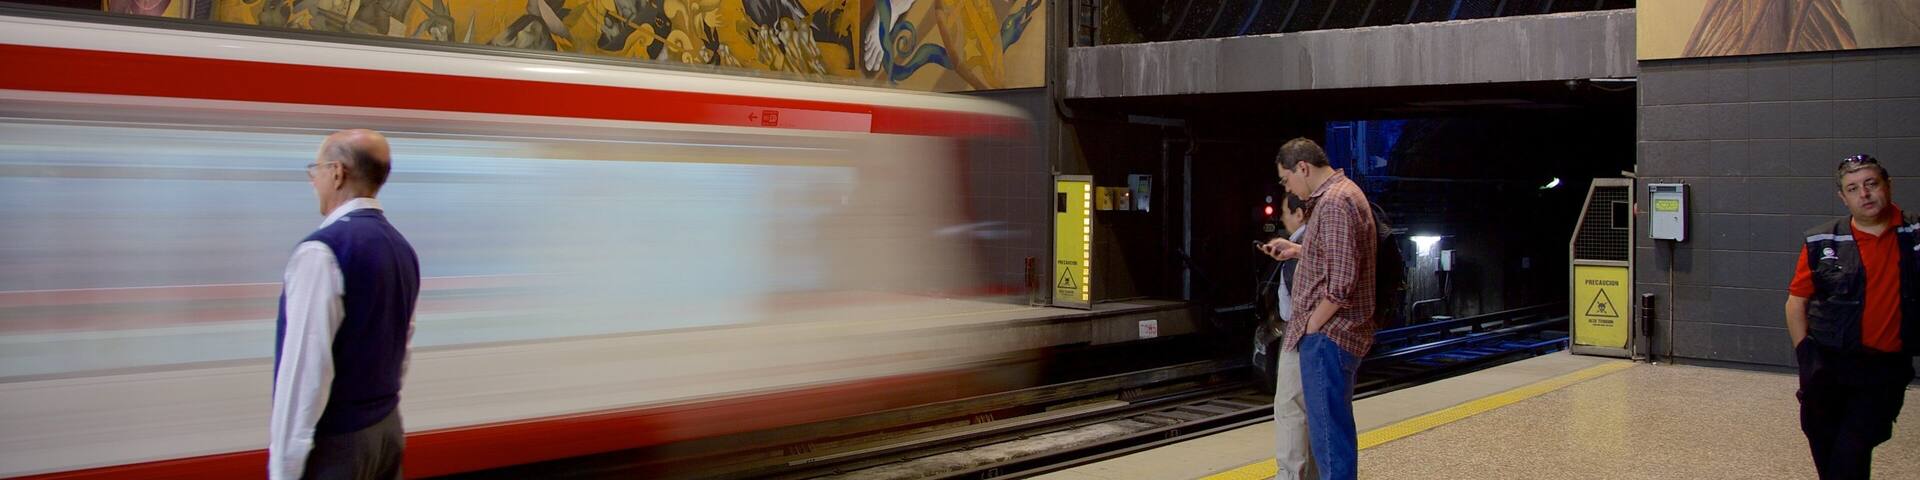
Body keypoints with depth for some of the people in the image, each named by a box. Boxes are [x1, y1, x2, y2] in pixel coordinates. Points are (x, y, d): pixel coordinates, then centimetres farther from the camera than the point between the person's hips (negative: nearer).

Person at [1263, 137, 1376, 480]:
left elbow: (1341, 283, -25)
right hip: (1334, 334, 11)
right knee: (1334, 426, 19)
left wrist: (1310, 328, -15)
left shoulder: (1334, 202, -19)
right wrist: (1297, 250, 19)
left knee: (1329, 434, -6)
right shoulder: (1341, 193, 15)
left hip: (1328, 336, -11)